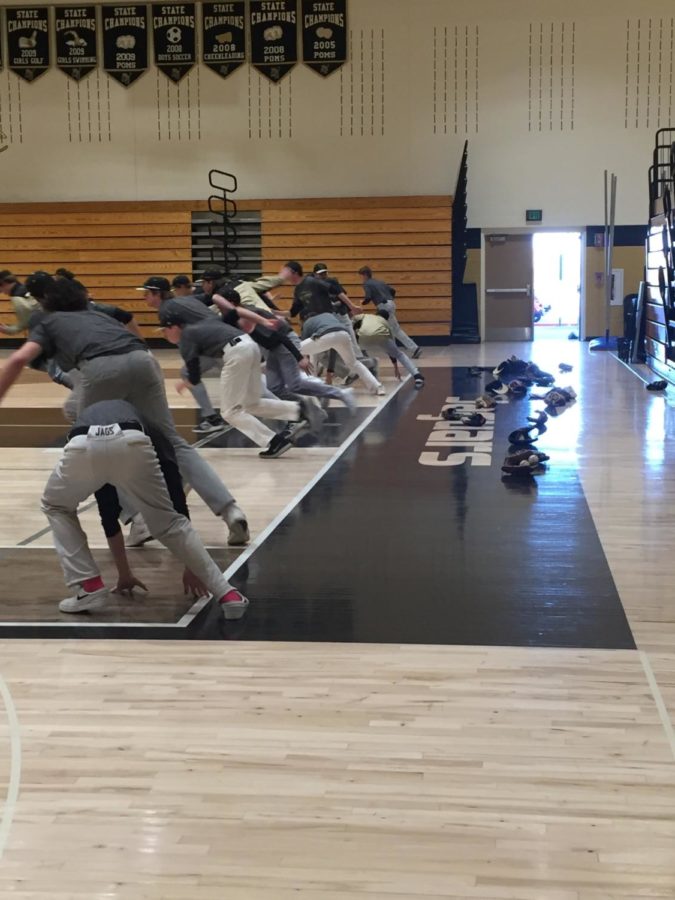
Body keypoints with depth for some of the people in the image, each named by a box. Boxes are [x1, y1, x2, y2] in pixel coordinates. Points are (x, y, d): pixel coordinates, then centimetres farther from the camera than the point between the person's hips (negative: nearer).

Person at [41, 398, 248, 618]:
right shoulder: (153, 437, 41)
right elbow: (177, 502, 38)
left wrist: (124, 573, 58)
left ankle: (89, 589, 23)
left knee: (56, 507, 33)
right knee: (170, 522, 21)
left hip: (82, 447, 2)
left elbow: (108, 512, 50)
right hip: (131, 444, -1)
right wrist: (190, 568, 47)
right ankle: (227, 594, 15)